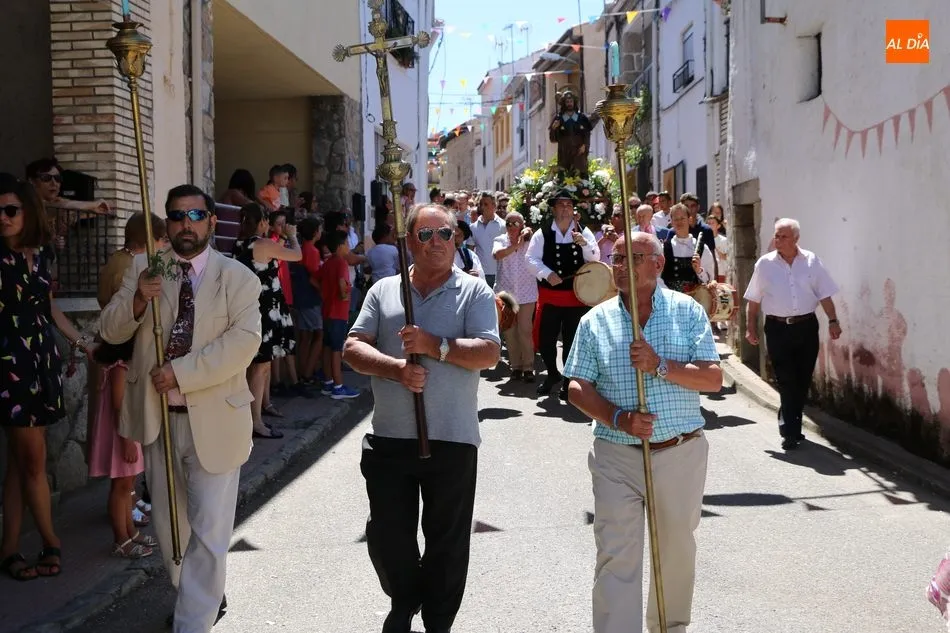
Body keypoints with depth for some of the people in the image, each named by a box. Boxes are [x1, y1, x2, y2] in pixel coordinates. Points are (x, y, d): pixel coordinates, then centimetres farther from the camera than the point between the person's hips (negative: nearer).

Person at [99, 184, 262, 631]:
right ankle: (199, 597, 42)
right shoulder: (143, 269, 5)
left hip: (213, 420, -4)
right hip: (157, 416, 4)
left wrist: (181, 372, -24)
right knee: (169, 525, 20)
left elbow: (244, 340, -18)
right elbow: (109, 331, 2)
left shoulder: (238, 278, -5)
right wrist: (138, 300, -19)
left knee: (209, 532, -3)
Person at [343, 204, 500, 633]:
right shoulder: (384, 291, 10)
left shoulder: (475, 292, 1)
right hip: (390, 437, 3)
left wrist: (435, 346, -19)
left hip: (452, 440, -2)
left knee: (447, 540, 8)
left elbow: (489, 354, -9)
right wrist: (396, 368, -15)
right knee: (386, 536, 11)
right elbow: (353, 348, 2)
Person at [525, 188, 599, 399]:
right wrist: (548, 274, -19)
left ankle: (568, 382, 21)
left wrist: (584, 243, -21)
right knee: (545, 338, 4)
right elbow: (531, 258, -6)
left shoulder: (583, 232, 2)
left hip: (576, 295, 0)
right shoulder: (543, 233, -3)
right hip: (549, 294, 0)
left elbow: (595, 259, -3)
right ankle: (552, 373, 31)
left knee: (572, 341, 6)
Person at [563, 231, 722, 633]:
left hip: (680, 453, 1)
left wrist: (661, 366, -20)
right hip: (616, 457, 0)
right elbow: (577, 388, 0)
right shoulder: (596, 320, 2)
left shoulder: (688, 312, 0)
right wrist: (618, 418, -16)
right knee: (616, 558, -4)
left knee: (677, 551, 16)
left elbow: (713, 379, -6)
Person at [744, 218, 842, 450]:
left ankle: (790, 424, 25)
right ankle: (790, 431, 0)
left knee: (803, 381, 9)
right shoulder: (765, 264, 0)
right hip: (778, 329, -2)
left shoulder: (811, 261, 3)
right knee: (787, 381, -5)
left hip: (806, 326, 2)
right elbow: (753, 300, 4)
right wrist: (750, 327, 3)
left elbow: (824, 294, 5)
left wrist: (833, 321, -1)